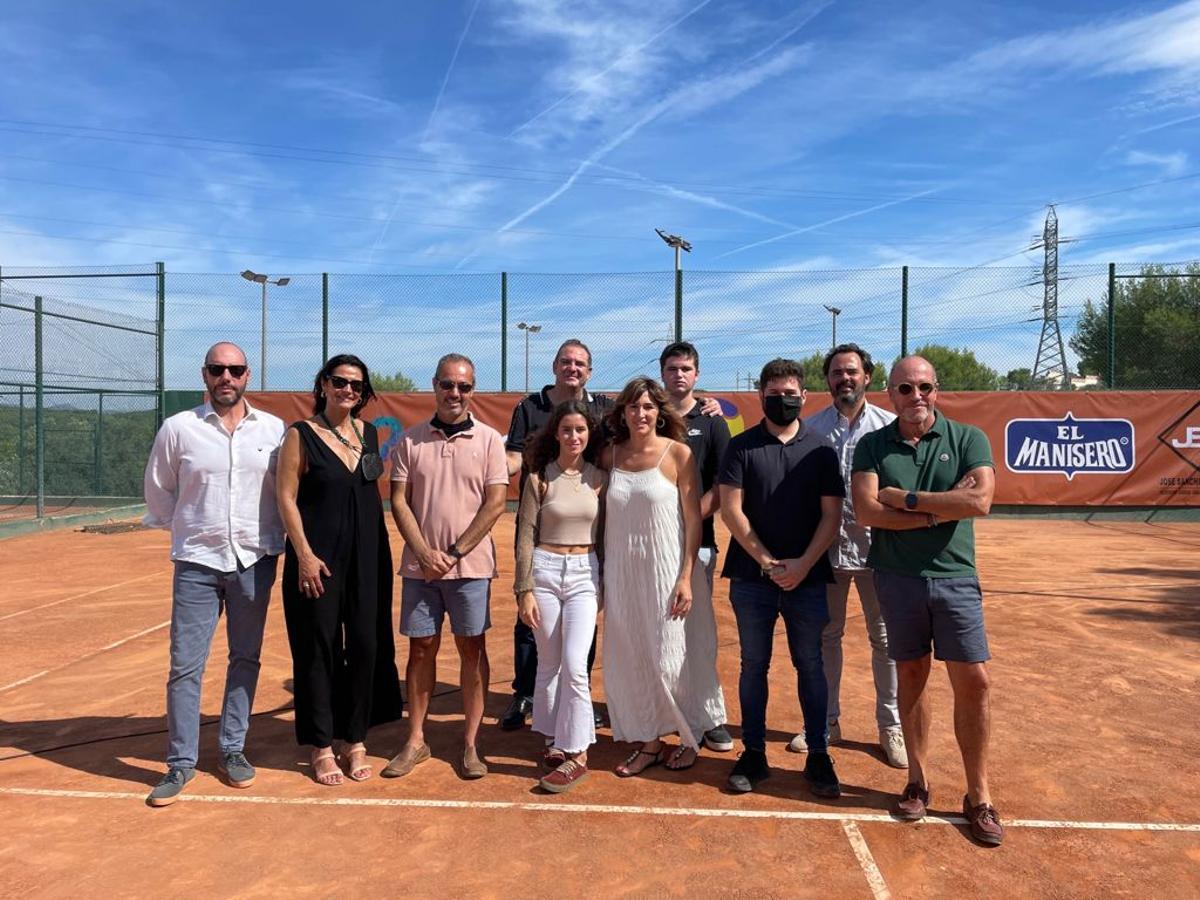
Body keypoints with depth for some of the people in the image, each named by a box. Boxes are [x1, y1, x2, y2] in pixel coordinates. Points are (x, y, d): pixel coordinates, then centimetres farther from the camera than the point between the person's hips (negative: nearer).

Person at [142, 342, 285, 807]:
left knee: (246, 659, 10)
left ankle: (232, 750, 24)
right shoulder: (177, 428, -2)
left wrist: (278, 536, 5)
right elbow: (158, 491, 10)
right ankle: (181, 763, 14)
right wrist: (188, 530, 10)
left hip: (255, 560, 1)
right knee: (185, 665, 1)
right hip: (197, 562, -1)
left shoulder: (274, 430, 0)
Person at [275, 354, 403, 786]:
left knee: (366, 645, 8)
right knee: (318, 648, 3)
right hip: (319, 556, -4)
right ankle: (321, 746, 18)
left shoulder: (368, 433, 9)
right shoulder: (301, 435, -5)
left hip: (367, 556, 5)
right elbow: (286, 498, -8)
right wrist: (305, 554, -15)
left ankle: (356, 739, 23)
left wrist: (382, 552, 11)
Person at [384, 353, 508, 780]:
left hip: (471, 565, -2)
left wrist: (455, 553, -10)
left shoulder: (489, 440, -1)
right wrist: (425, 553, -9)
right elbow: (399, 501, 2)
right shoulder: (411, 440, 5)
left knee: (472, 649, 4)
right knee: (421, 648, 9)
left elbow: (495, 503, -6)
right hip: (419, 565, 2)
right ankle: (415, 741, 22)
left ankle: (470, 744, 15)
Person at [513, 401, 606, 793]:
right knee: (549, 664, 9)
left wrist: (606, 586, 7)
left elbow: (607, 535, 8)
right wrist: (524, 590, -6)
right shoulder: (539, 478, 0)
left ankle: (576, 754, 4)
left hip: (585, 573, 0)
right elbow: (526, 537, -1)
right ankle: (555, 740, 26)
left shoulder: (600, 478, 3)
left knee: (574, 665, -7)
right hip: (545, 569, 0)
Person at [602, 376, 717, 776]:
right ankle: (649, 743, 24)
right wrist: (601, 575, 5)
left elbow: (693, 518, -7)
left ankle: (688, 736, 26)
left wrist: (686, 577, -11)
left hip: (665, 568, -4)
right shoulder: (611, 455, 4)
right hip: (622, 570, 4)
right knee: (628, 658, 8)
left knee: (667, 657, 2)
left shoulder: (678, 453, -6)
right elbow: (603, 516, 8)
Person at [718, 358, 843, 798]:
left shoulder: (820, 449, 4)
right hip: (752, 577, 0)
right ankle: (754, 753, 19)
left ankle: (818, 756, 19)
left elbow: (831, 514, 0)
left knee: (810, 666, 8)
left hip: (807, 577, 0)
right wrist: (768, 562, -9)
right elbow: (730, 509, -4)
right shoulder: (742, 447, 2)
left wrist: (803, 564, -11)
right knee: (753, 665, 8)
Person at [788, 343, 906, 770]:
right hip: (826, 545, 2)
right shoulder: (810, 428, 4)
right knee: (825, 635, 12)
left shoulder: (889, 425, 1)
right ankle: (826, 720, 26)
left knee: (884, 637, 7)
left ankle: (890, 725, 22)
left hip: (876, 545, -1)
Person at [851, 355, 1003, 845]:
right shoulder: (872, 446, 2)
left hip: (955, 577, -1)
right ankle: (917, 780, 25)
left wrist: (906, 499, -13)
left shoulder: (968, 439, 0)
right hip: (897, 578, 1)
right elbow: (866, 511, -11)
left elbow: (980, 501, -16)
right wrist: (940, 510, -14)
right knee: (911, 676, 11)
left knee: (973, 683, 0)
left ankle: (979, 795, 15)